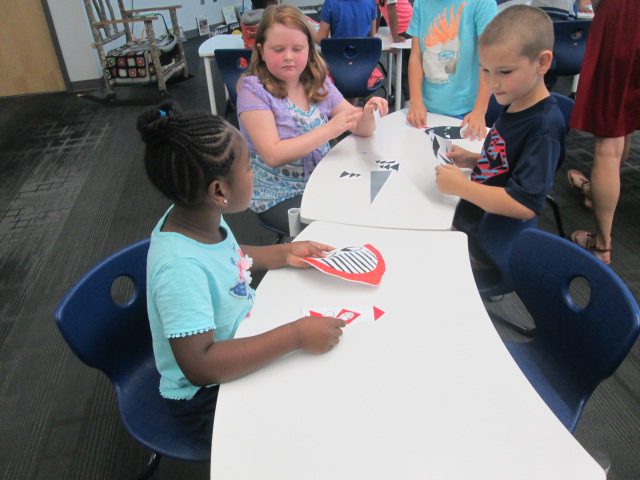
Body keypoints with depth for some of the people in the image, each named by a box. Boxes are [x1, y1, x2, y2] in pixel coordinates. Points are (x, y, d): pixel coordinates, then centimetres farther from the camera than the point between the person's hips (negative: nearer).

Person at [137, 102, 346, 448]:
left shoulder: (199, 216, -11)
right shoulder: (180, 267, -36)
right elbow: (200, 366, -38)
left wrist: (283, 254, -2)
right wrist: (296, 335, -36)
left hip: (241, 340, 8)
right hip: (209, 397, -7)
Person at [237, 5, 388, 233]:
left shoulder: (319, 83, 2)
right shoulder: (254, 90, -13)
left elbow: (361, 129, 2)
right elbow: (273, 155, -23)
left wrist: (368, 114, -22)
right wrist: (329, 130, -28)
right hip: (278, 198, -5)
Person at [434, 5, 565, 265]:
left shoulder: (543, 126, -23)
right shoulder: (514, 105, 4)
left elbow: (524, 206, -27)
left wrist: (461, 186, -22)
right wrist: (472, 160, 1)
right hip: (471, 219, 8)